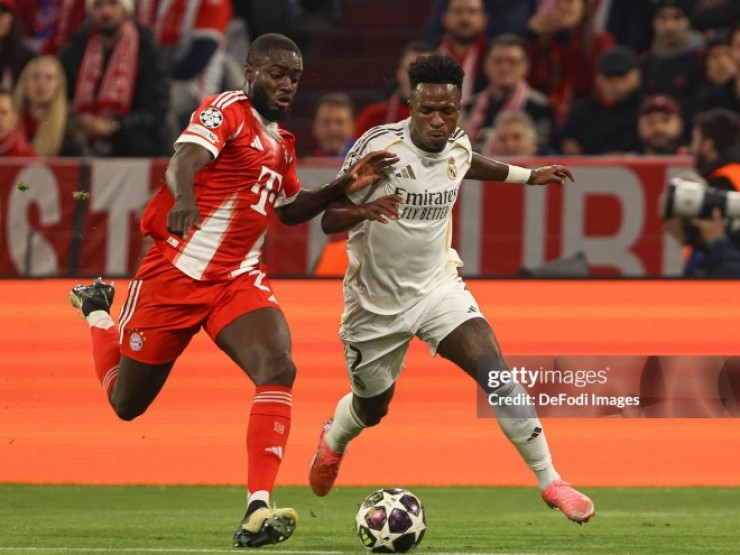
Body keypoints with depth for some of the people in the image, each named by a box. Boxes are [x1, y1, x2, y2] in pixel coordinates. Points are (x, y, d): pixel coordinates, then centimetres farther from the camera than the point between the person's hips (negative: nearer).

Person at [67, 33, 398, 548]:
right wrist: (183, 197, -51)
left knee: (279, 368, -24)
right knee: (127, 402, 9)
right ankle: (98, 313, 43)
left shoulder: (282, 143, 13)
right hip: (175, 274, -5)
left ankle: (258, 513, -28)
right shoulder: (226, 110, -10)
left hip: (238, 279, 5)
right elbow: (183, 162, -29)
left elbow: (290, 211, 28)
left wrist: (345, 185, 13)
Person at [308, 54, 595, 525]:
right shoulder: (378, 146, -22)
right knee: (372, 408, 17)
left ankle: (551, 483, -17)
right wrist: (363, 210, -41)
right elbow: (329, 220, -19)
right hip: (377, 303, -2)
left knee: (495, 371, -21)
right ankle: (334, 439, 55)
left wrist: (529, 175, 28)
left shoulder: (458, 145, -6)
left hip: (438, 286, 2)